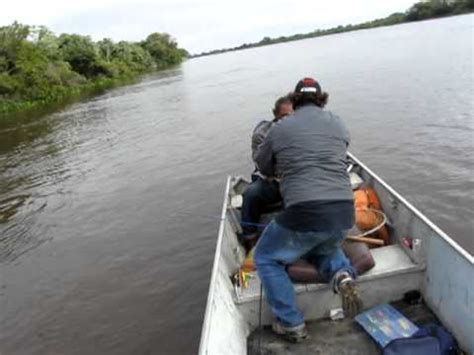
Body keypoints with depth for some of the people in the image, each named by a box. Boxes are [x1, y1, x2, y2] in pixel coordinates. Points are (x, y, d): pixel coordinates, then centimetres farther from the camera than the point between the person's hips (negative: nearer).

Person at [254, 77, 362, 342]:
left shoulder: (279, 130, 5)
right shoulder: (339, 125, 13)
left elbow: (264, 169, 19)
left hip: (303, 215, -4)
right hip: (344, 214, 5)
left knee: (266, 259, 21)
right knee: (325, 247, 38)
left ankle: (292, 325, 16)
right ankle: (342, 274, 6)